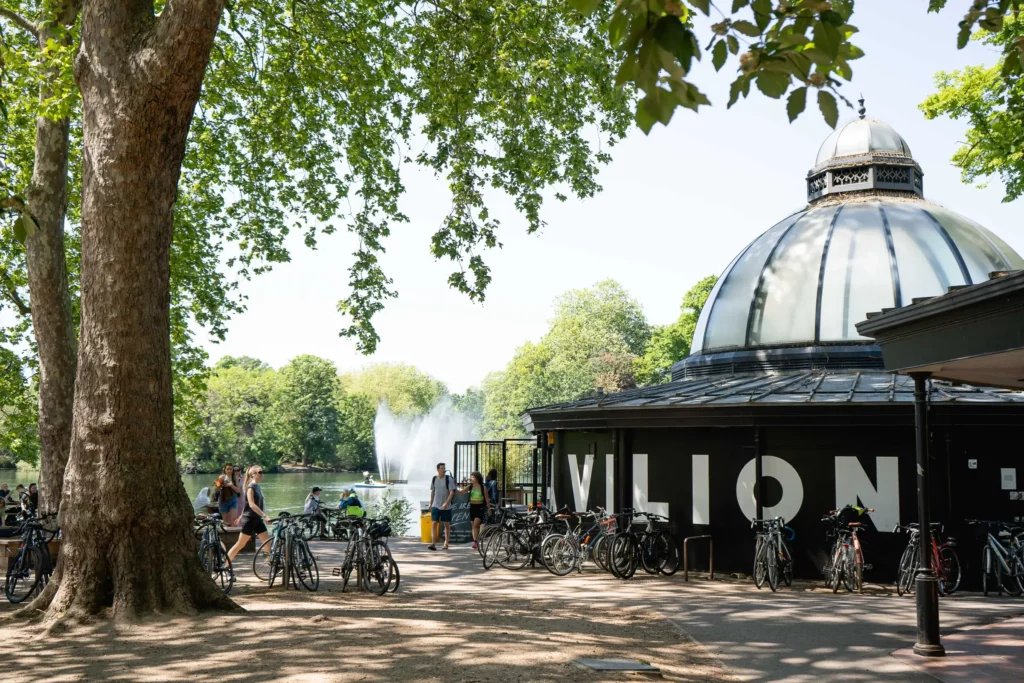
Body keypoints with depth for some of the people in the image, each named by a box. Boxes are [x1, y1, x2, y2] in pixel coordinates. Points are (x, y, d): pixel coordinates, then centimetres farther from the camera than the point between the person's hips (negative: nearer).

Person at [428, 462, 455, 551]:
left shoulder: (449, 479, -7)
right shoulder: (434, 479, 5)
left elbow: (452, 492, -12)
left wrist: (446, 503, -22)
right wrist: (430, 503, 15)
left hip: (446, 506, -2)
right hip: (435, 506, 2)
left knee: (447, 525, 7)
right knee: (434, 524, -9)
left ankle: (446, 543, 21)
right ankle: (433, 544, -15)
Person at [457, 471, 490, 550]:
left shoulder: (483, 488, -7)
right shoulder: (470, 486, 2)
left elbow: (487, 499, 0)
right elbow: (460, 492, -3)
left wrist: (489, 509, 3)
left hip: (480, 507, -4)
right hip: (472, 507, 4)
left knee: (476, 524, -17)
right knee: (475, 526, 9)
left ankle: (475, 542, -15)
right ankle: (475, 543, 16)